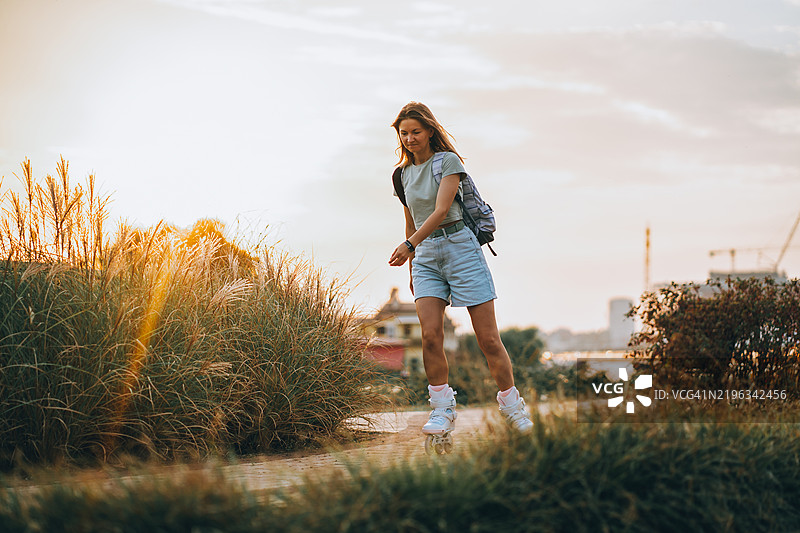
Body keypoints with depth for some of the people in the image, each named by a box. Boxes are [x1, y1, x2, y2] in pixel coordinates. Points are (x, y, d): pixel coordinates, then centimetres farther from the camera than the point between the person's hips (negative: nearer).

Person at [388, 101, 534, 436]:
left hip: (460, 247, -5)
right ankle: (443, 411, -5)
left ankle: (512, 405, 10)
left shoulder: (448, 162, -3)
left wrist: (409, 245, -25)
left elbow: (441, 211, -15)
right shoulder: (404, 174, 16)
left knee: (488, 339, -5)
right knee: (430, 334, -14)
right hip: (425, 255, 5)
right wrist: (412, 272, 28)